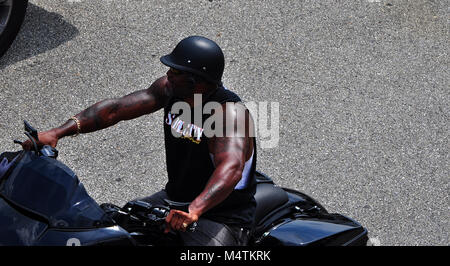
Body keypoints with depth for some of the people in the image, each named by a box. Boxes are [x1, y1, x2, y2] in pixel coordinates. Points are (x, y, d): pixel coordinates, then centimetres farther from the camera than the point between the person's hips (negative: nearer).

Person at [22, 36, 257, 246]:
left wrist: (194, 210, -60)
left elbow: (231, 168, -43)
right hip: (174, 199, 7)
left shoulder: (230, 112, -26)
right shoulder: (169, 89, -3)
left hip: (223, 218, -7)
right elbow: (116, 109, -7)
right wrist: (58, 132, -19)